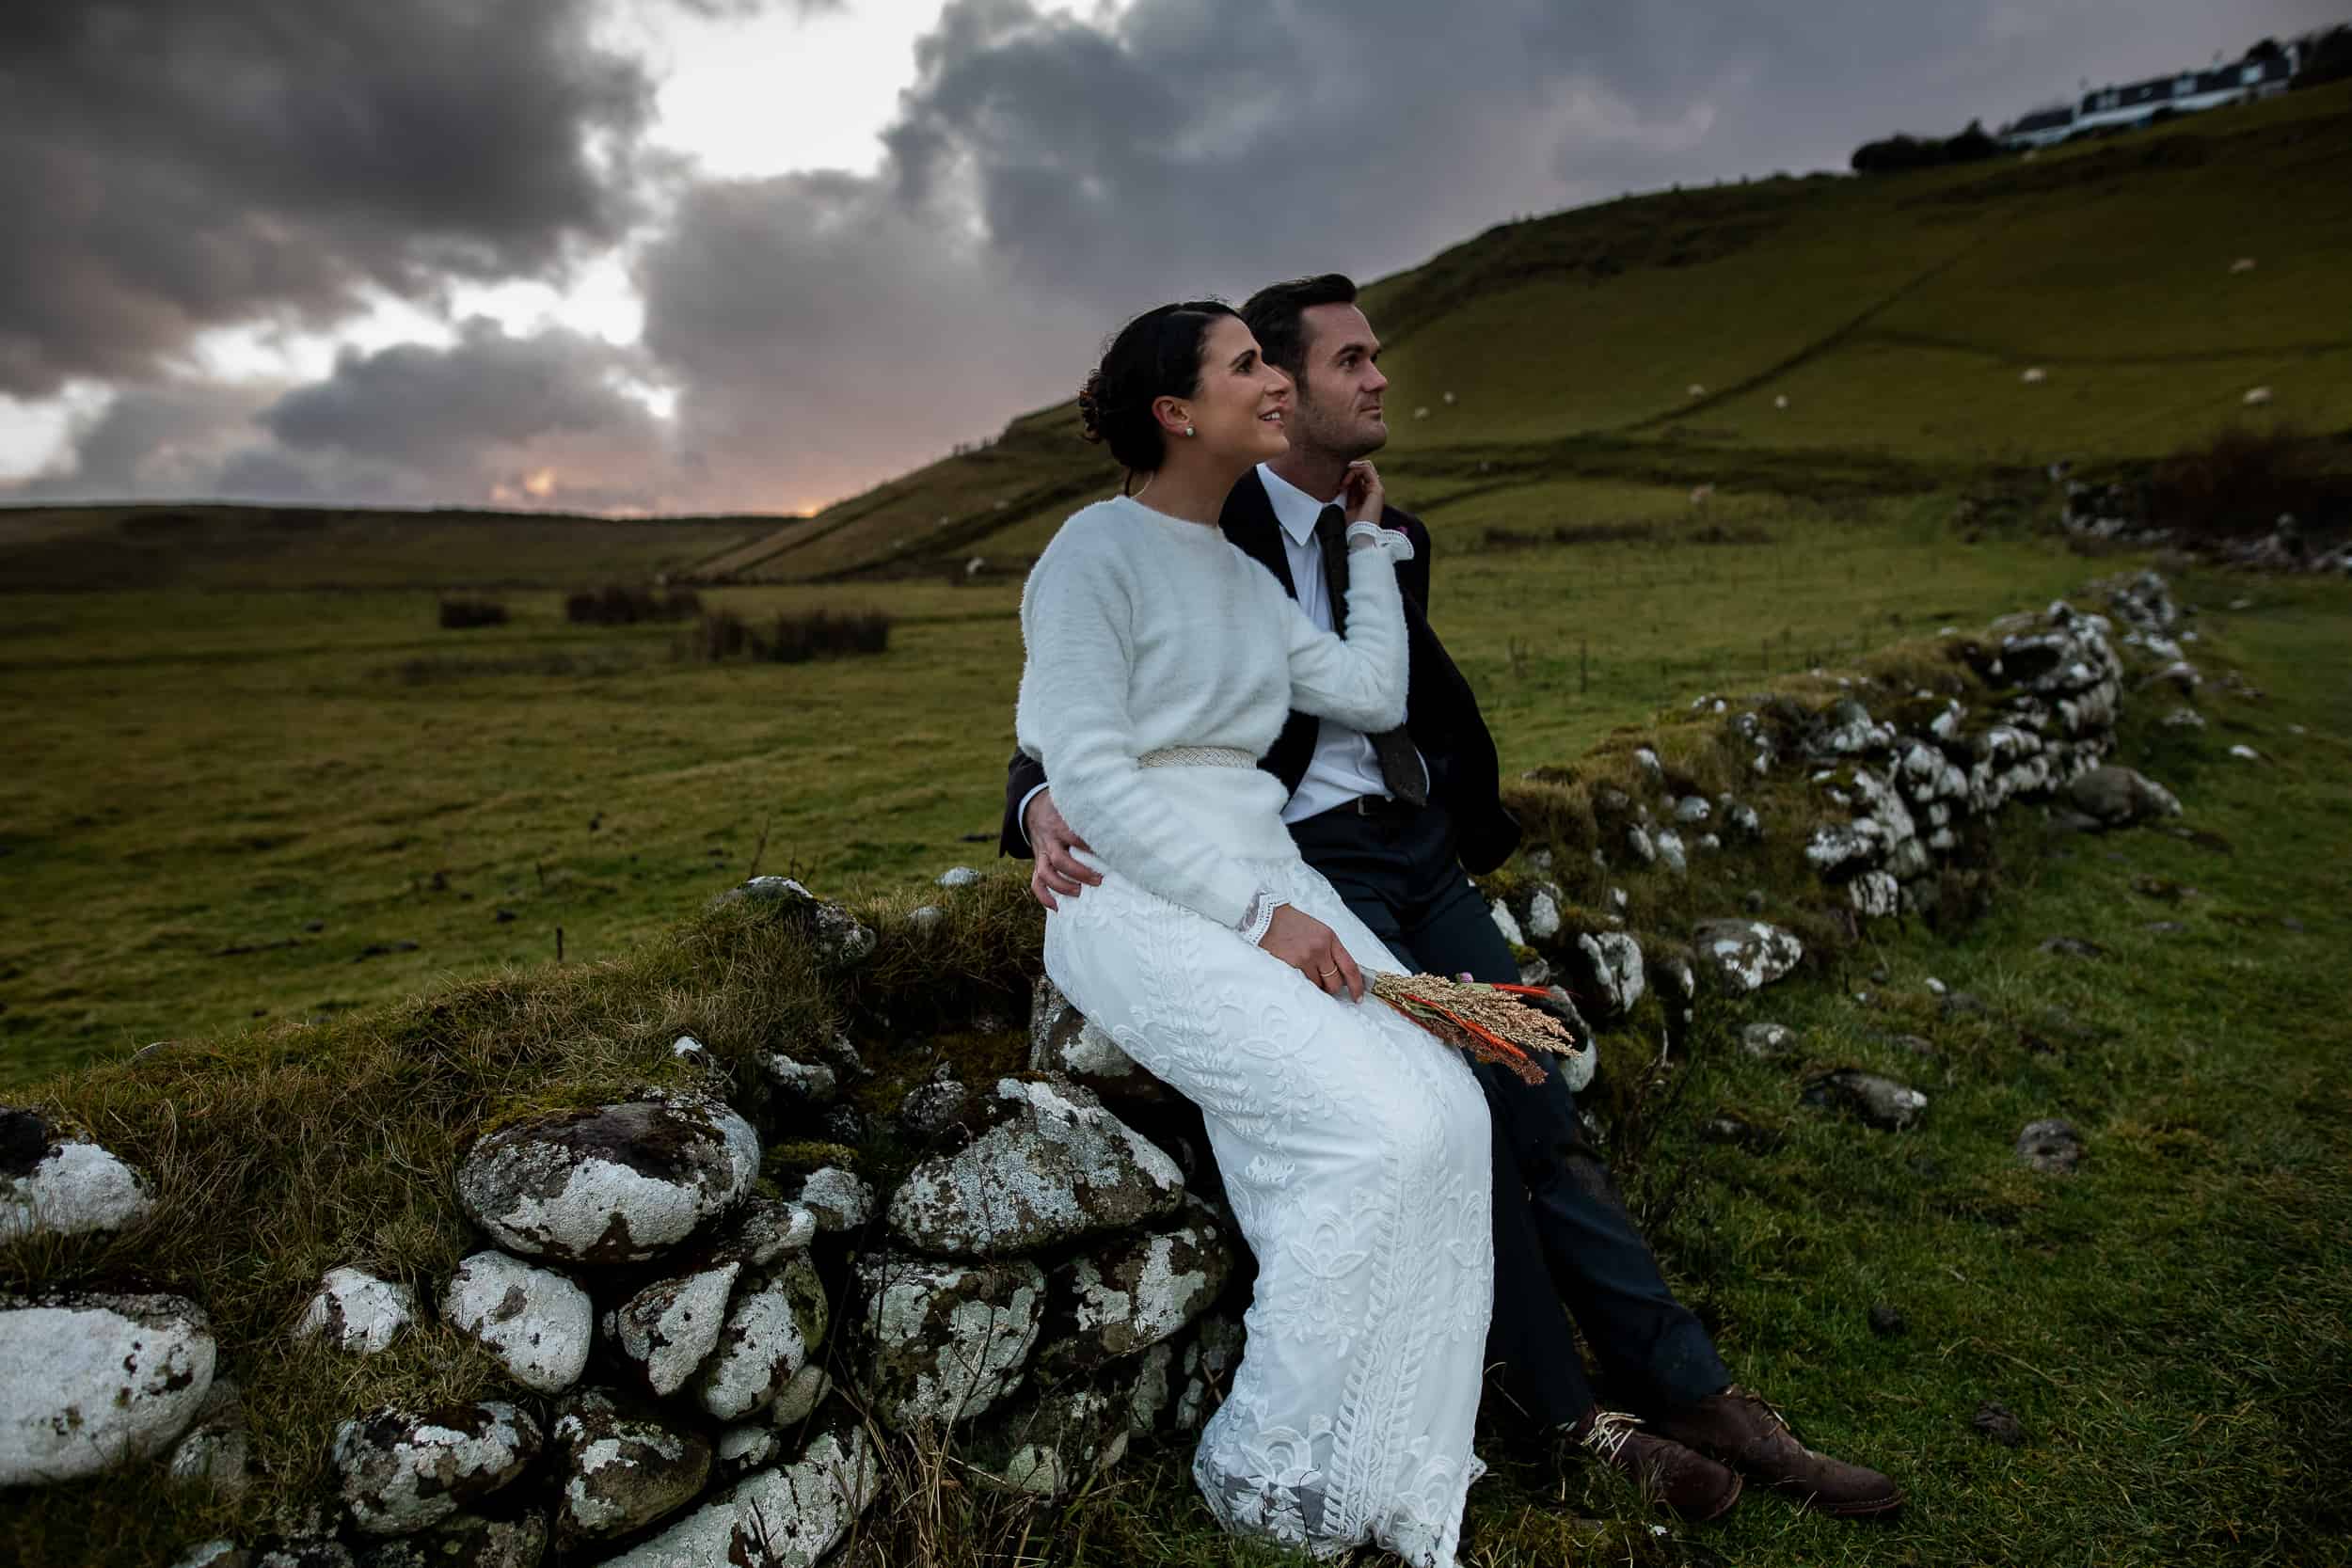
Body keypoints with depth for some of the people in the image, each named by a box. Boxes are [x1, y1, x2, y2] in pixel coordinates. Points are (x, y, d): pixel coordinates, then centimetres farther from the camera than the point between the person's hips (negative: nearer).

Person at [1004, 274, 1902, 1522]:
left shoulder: (1395, 539, 15)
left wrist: (1477, 829, 16)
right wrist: (1045, 808, -28)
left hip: (1423, 853, 6)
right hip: (1307, 865, -6)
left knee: (1535, 1103, 0)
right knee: (1461, 1098, -17)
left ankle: (1691, 1393, 10)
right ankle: (1572, 1413, 2)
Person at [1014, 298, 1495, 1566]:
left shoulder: (1245, 578, 19)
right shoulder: (1097, 549, -5)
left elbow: (1373, 694, 10)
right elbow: (1092, 777, -14)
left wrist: (1367, 535, 19)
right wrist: (1257, 914, -18)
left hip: (1263, 875, 7)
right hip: (1135, 895, -7)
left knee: (1450, 1110, -14)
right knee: (1377, 1131, -23)